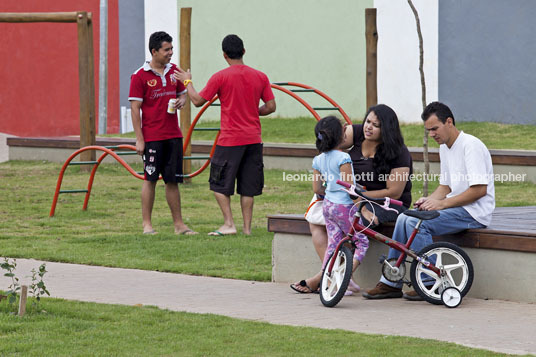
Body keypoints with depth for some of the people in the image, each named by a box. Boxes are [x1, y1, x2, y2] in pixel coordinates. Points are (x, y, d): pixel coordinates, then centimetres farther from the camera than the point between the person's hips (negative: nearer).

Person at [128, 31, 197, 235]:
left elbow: (182, 94, 23)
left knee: (173, 180, 7)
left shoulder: (174, 71, 9)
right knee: (150, 179, -1)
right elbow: (135, 108, -7)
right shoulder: (140, 76, -7)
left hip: (173, 135, 5)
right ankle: (146, 224, 6)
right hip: (152, 136, -5)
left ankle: (179, 224, 11)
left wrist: (181, 101, -3)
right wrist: (139, 139, -11)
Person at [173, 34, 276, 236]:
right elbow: (271, 107, 5)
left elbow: (198, 101, -3)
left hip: (230, 139, -4)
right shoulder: (260, 77, 3)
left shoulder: (221, 77, -9)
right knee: (248, 186, 10)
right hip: (253, 139, 4)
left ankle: (229, 224, -1)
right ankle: (247, 227, 8)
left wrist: (187, 81, 13)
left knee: (220, 184, 7)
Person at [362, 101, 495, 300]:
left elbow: (480, 189, -21)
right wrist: (429, 200, -1)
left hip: (474, 212, -9)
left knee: (416, 222, -24)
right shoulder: (445, 147, 16)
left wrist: (442, 203, -21)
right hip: (456, 207, 9)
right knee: (404, 218, -3)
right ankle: (391, 283, 0)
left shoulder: (471, 146, -15)